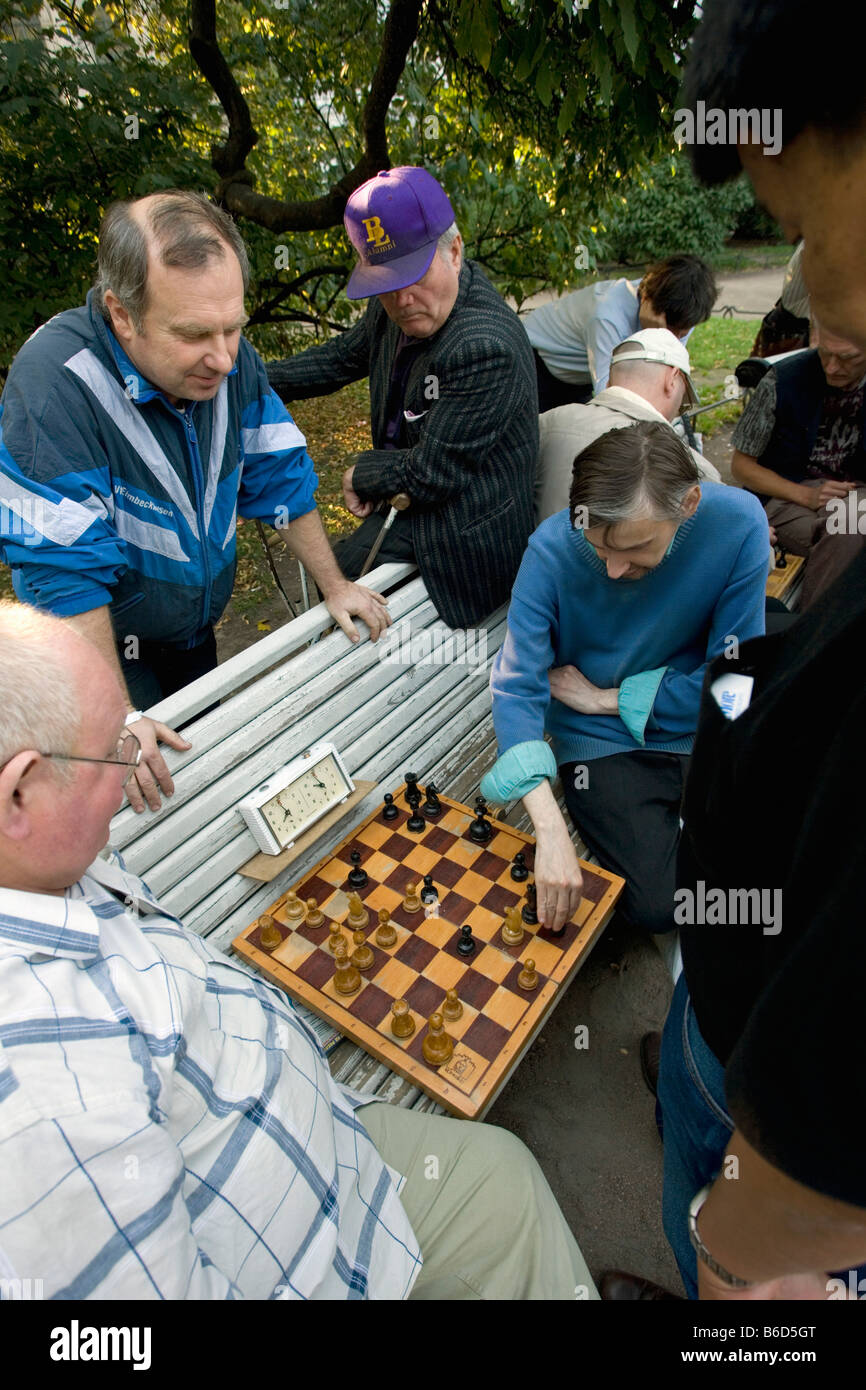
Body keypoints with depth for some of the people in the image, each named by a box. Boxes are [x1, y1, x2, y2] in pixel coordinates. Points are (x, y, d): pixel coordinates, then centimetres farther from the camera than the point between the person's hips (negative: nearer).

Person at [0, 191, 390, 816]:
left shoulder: (229, 358, -14)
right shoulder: (55, 381, -31)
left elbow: (279, 476, -3)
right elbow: (63, 569, -30)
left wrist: (334, 585, -3)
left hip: (195, 629, 6)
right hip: (101, 643, -5)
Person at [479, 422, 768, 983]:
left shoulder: (738, 522, -18)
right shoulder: (554, 546, -22)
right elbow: (518, 687, -24)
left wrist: (603, 697, -13)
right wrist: (550, 829, -35)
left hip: (700, 727, 2)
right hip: (600, 741, -1)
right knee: (661, 903, -15)